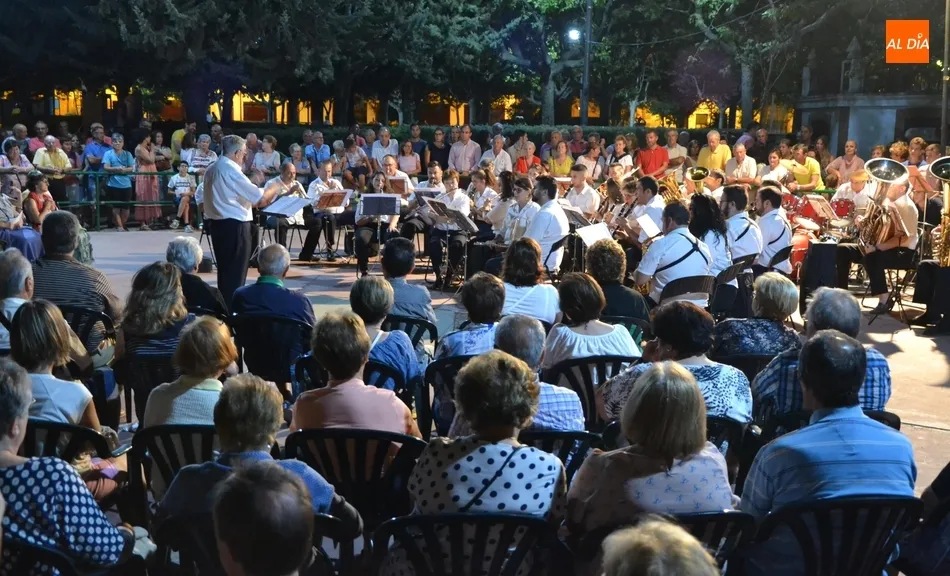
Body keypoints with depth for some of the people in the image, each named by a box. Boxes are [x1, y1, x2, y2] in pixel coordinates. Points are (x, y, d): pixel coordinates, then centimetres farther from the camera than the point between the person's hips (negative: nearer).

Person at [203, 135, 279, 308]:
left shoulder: (212, 169, 11)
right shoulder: (232, 170, -16)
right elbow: (261, 198, -17)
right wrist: (274, 190, 2)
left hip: (217, 223, 9)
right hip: (235, 225, -9)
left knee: (224, 268, 16)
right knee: (236, 271, -1)